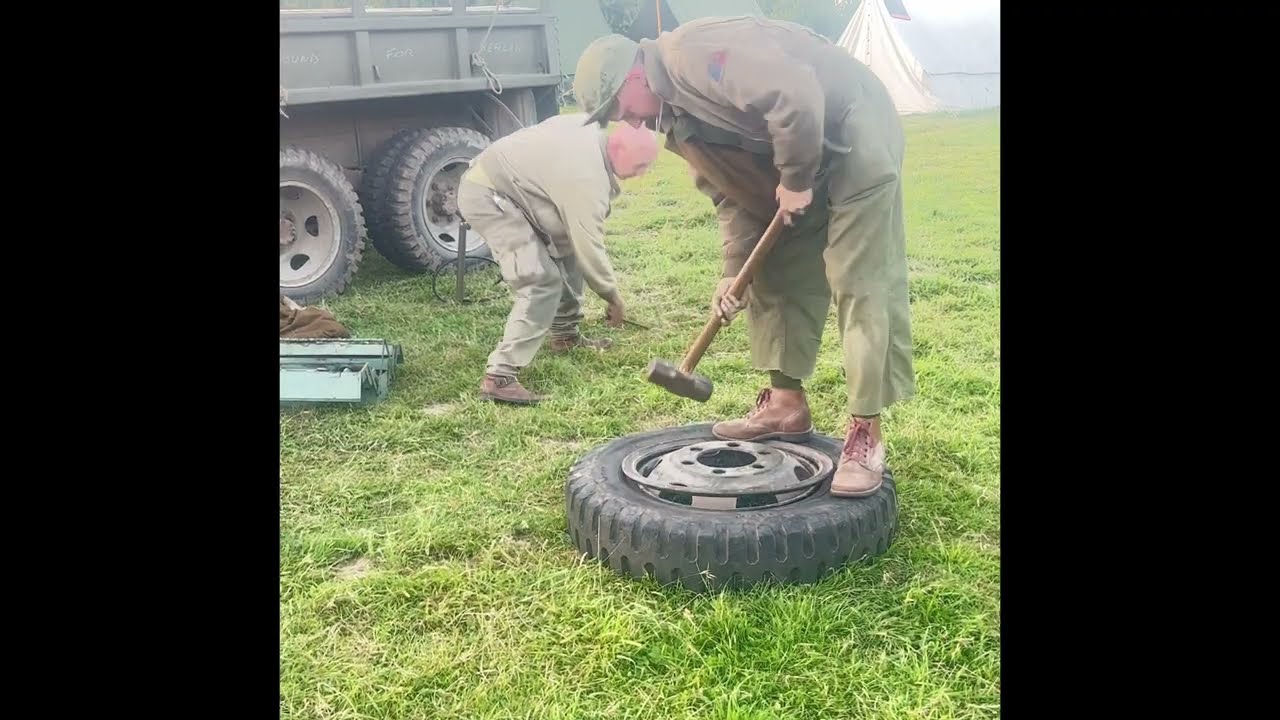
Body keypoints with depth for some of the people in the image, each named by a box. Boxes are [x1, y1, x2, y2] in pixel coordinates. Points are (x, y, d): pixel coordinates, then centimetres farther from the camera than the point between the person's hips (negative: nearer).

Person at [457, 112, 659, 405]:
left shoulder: (592, 129, 2)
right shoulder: (587, 178, -25)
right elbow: (589, 247, -19)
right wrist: (613, 297, -6)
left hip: (500, 181, 11)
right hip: (486, 196, -11)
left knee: (566, 250, 17)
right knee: (543, 282, -20)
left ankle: (565, 334, 31)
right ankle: (499, 377, -23)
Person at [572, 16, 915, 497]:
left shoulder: (694, 53, -22)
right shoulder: (677, 119, 9)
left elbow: (796, 97, -32)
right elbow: (731, 193, 10)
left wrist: (795, 180, -21)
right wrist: (733, 271, 1)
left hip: (852, 131, -10)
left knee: (862, 286, -12)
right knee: (774, 278, 11)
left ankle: (866, 435, -9)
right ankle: (786, 405, 21)